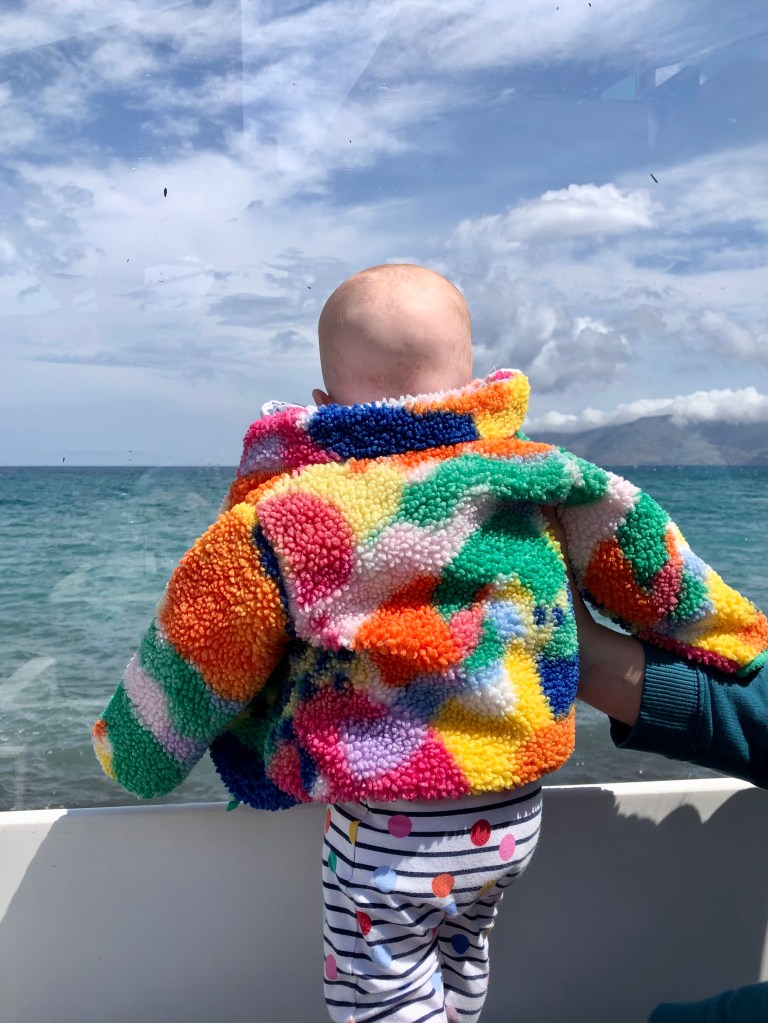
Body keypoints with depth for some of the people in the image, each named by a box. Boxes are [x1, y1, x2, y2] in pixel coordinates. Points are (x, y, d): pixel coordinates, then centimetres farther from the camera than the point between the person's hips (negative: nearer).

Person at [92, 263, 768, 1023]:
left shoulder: (281, 522, -14)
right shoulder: (541, 477, -5)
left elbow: (197, 659, -4)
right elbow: (645, 561, 6)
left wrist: (130, 755, 15)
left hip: (389, 833, -5)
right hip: (517, 816, 6)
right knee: (459, 956, 30)